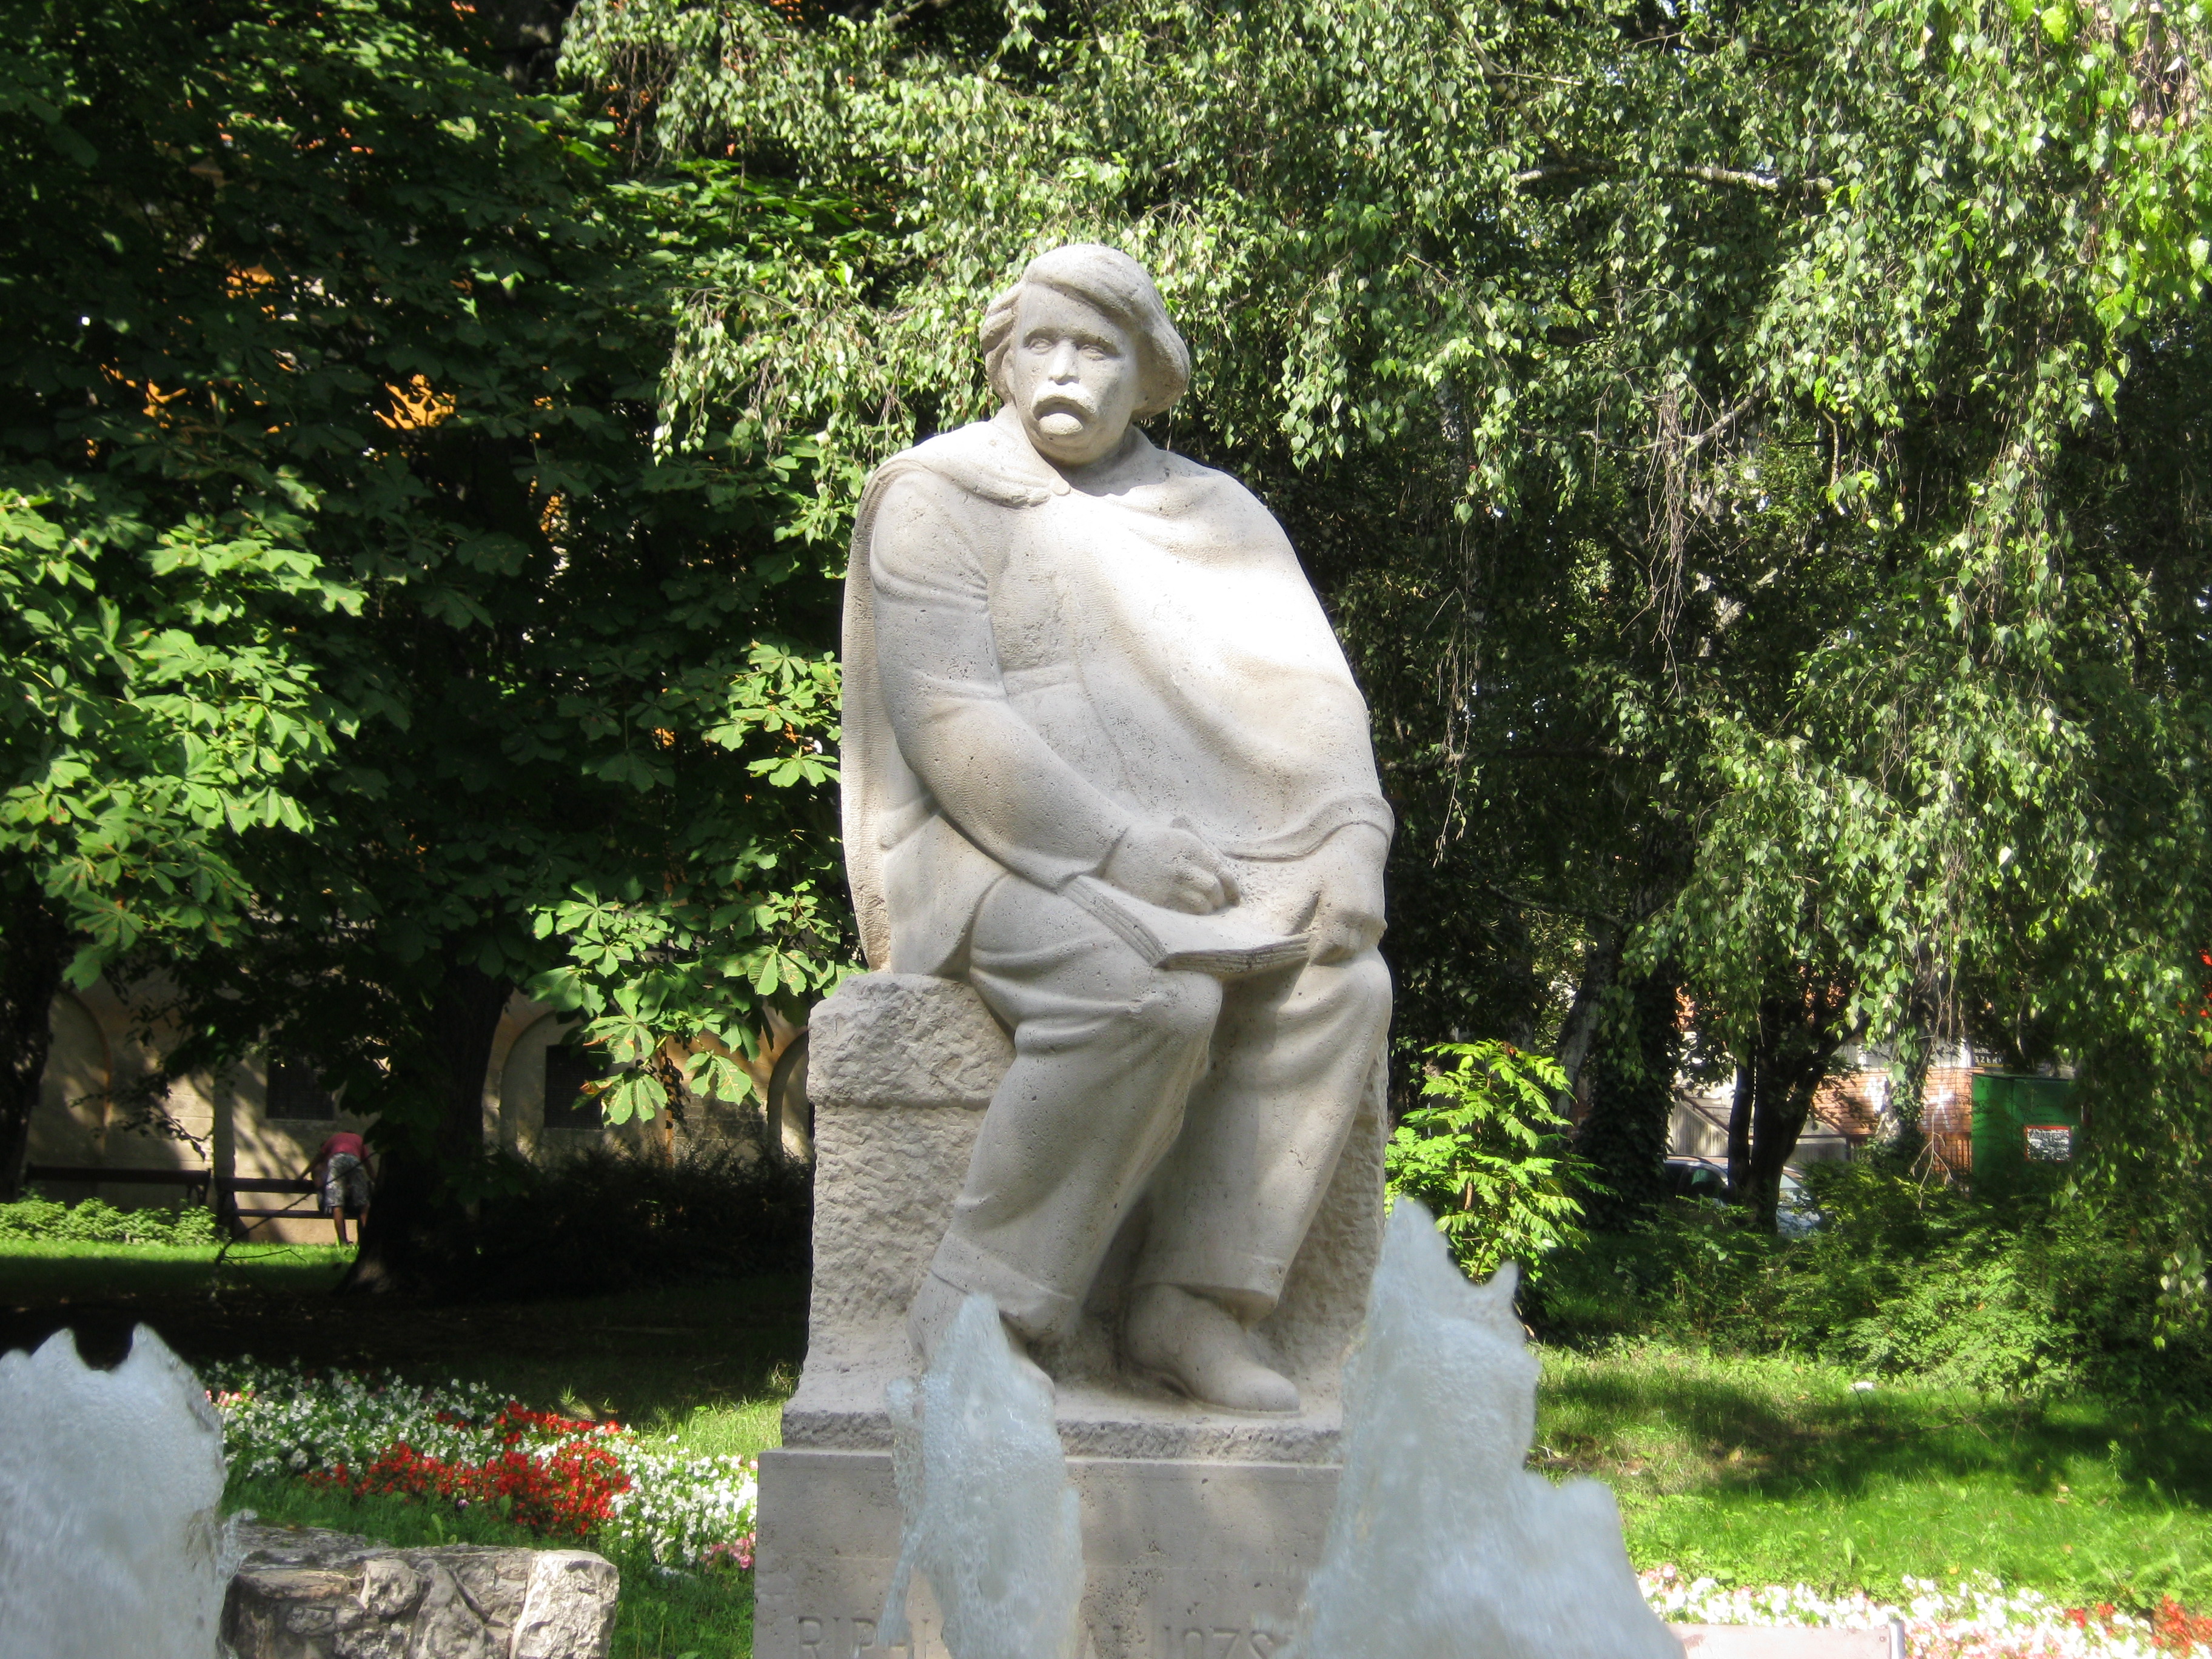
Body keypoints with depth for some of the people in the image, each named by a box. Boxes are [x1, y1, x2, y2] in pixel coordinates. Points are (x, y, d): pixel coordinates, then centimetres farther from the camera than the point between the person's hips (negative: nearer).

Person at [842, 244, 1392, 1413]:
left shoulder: (1213, 517, 15)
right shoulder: (936, 499, -1)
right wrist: (1119, 848, -23)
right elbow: (945, 718, -13)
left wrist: (1351, 837, -16)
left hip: (1170, 863, 5)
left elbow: (1304, 687, 5)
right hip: (982, 850, -5)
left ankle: (1193, 1303, -18)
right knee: (1147, 996, -34)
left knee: (1342, 980, -22)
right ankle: (975, 1310, -22)